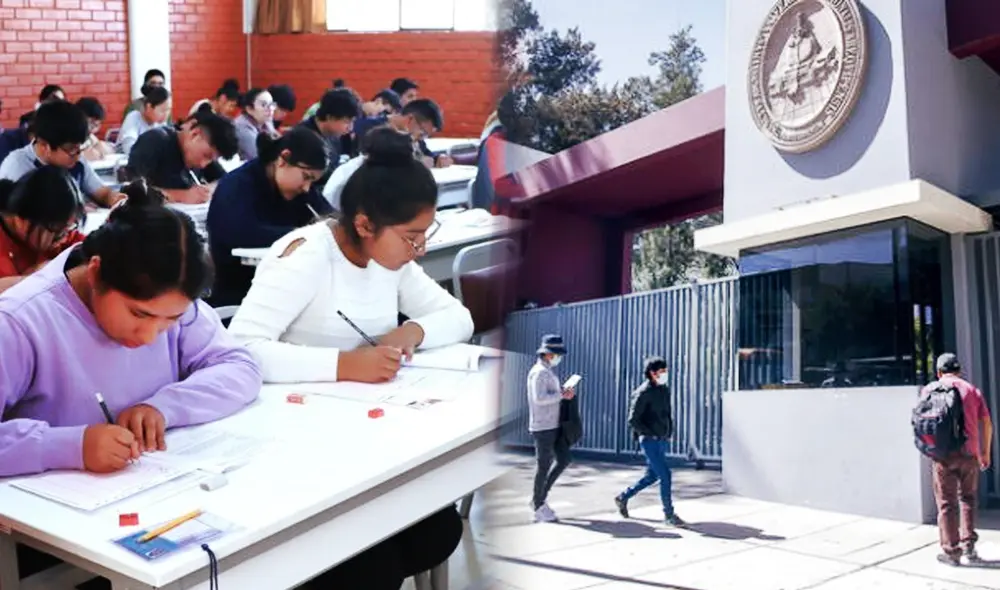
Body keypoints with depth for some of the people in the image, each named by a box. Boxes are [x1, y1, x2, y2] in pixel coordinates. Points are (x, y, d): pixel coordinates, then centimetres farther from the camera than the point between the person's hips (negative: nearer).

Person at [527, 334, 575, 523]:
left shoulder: (549, 372, 17)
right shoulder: (539, 372, -15)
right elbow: (539, 398, -26)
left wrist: (564, 391, 5)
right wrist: (562, 395, -20)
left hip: (553, 425, 10)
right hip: (542, 427, -10)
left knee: (564, 460, 10)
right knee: (543, 466, -1)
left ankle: (539, 498, 19)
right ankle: (539, 507, 10)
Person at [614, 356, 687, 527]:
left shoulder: (664, 390, 9)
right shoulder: (643, 393, -14)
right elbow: (633, 420, -15)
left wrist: (669, 431, 9)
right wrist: (651, 434, -14)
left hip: (662, 441, 8)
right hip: (650, 441, -8)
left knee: (652, 476, 15)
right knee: (665, 475, -10)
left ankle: (623, 498, 31)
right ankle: (669, 514, 1)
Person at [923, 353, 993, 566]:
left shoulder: (930, 390, 5)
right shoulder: (972, 390, 9)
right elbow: (987, 423, 7)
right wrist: (986, 452, 15)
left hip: (943, 453, -2)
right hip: (969, 453, 2)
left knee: (947, 503, 4)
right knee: (968, 498, 18)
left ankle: (951, 551, 6)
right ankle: (968, 544, 12)